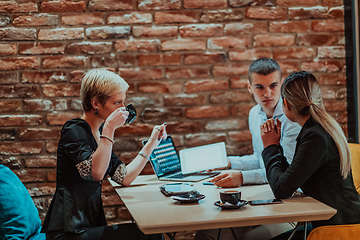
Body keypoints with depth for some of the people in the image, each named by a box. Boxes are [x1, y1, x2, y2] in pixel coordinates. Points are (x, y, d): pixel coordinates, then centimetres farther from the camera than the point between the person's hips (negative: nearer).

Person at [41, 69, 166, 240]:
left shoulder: (100, 134, 14)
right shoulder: (74, 130, -11)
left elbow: (124, 178, 11)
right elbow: (96, 173, -27)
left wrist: (152, 142, 12)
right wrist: (109, 128, -23)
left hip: (91, 224, 8)